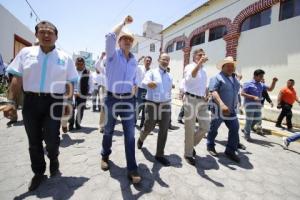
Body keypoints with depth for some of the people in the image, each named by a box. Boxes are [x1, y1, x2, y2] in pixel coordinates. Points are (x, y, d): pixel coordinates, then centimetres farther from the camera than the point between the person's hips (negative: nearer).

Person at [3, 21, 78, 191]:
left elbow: (70, 83, 4)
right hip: (30, 101, 2)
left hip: (54, 101, -2)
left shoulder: (65, 58, 4)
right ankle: (38, 173, 32)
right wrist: (12, 102, -1)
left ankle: (54, 161, 32)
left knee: (51, 139, -3)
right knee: (34, 141, 12)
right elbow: (17, 80, 6)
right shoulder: (26, 53, 8)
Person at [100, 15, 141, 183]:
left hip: (129, 100, 3)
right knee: (109, 131, 13)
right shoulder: (113, 54, 0)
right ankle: (105, 156, 40)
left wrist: (134, 88, 6)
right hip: (113, 98, -2)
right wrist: (124, 22, -7)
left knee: (130, 134, 0)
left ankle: (132, 168, 10)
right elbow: (110, 37, -19)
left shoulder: (134, 60, 12)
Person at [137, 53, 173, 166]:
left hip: (165, 105, 4)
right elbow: (144, 83, -24)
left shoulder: (170, 77, 15)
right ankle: (141, 139, 41)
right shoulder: (152, 72, -2)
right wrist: (149, 84, -48)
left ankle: (160, 155, 16)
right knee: (148, 128, 4)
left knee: (164, 131, 2)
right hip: (152, 104, -4)